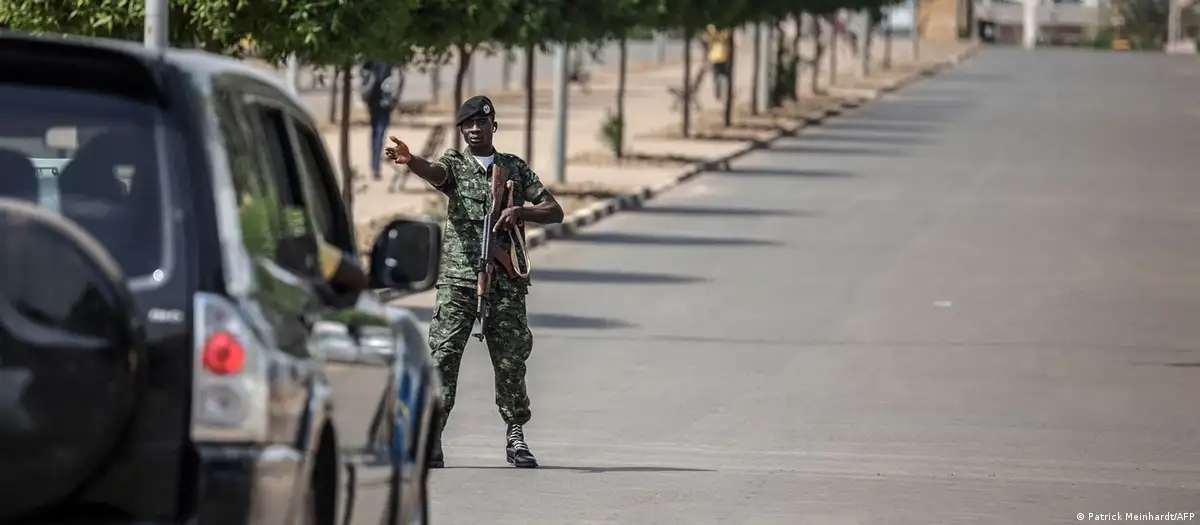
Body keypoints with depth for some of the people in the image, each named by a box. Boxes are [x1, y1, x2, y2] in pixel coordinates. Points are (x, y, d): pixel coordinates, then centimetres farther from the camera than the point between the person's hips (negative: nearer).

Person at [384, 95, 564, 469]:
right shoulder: (454, 164, 9)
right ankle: (430, 439, -13)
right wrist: (409, 160, -40)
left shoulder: (516, 168, 15)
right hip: (458, 279, -2)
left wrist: (520, 211, -8)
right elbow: (434, 172, -16)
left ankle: (515, 437, 19)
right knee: (443, 357, -12)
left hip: (505, 282, 2)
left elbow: (554, 211, 12)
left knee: (510, 361, 4)